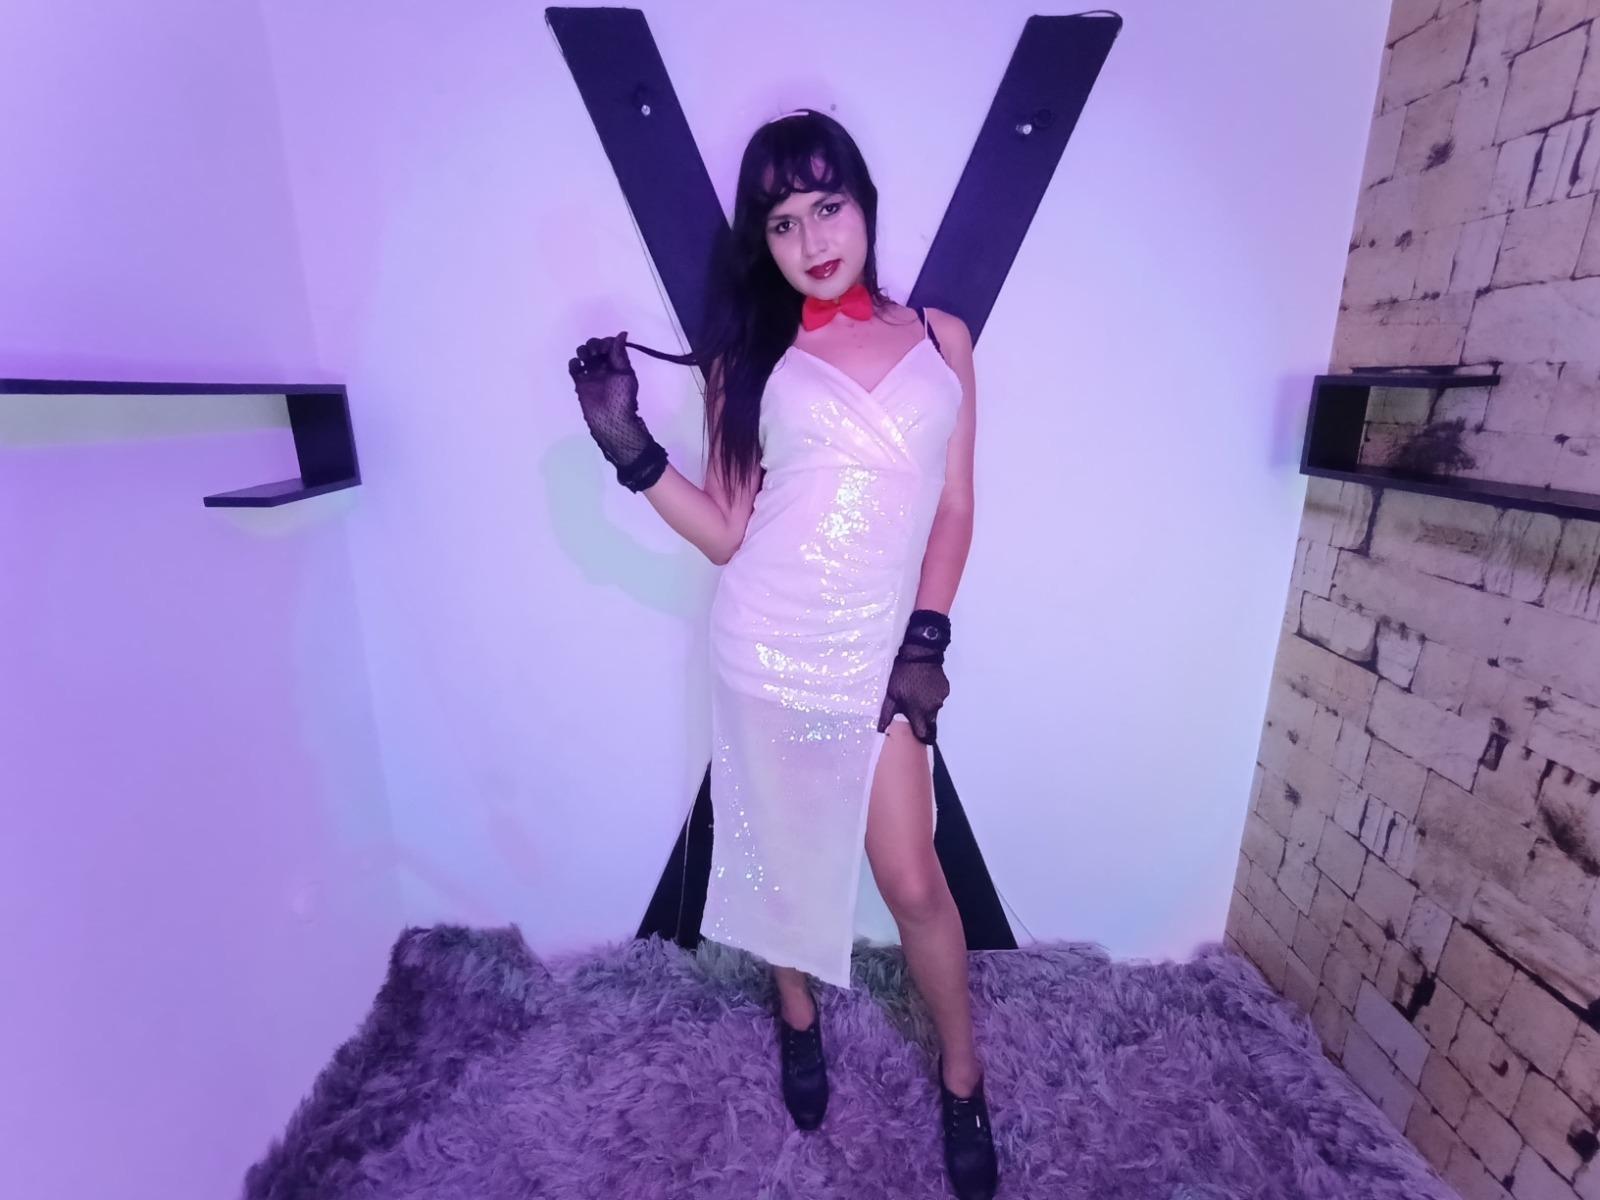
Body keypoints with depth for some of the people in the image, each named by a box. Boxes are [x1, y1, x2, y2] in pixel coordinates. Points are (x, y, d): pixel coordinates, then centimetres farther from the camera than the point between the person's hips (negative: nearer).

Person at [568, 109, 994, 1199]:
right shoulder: (750, 358, 3)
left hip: (878, 651, 0)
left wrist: (924, 639, -5)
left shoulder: (942, 339, 6)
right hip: (767, 647, 0)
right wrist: (629, 445, -10)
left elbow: (955, 509, 4)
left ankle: (964, 1075, 35)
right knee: (781, 850, 17)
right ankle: (799, 1016, 47)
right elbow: (727, 532, -1)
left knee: (913, 880, 6)